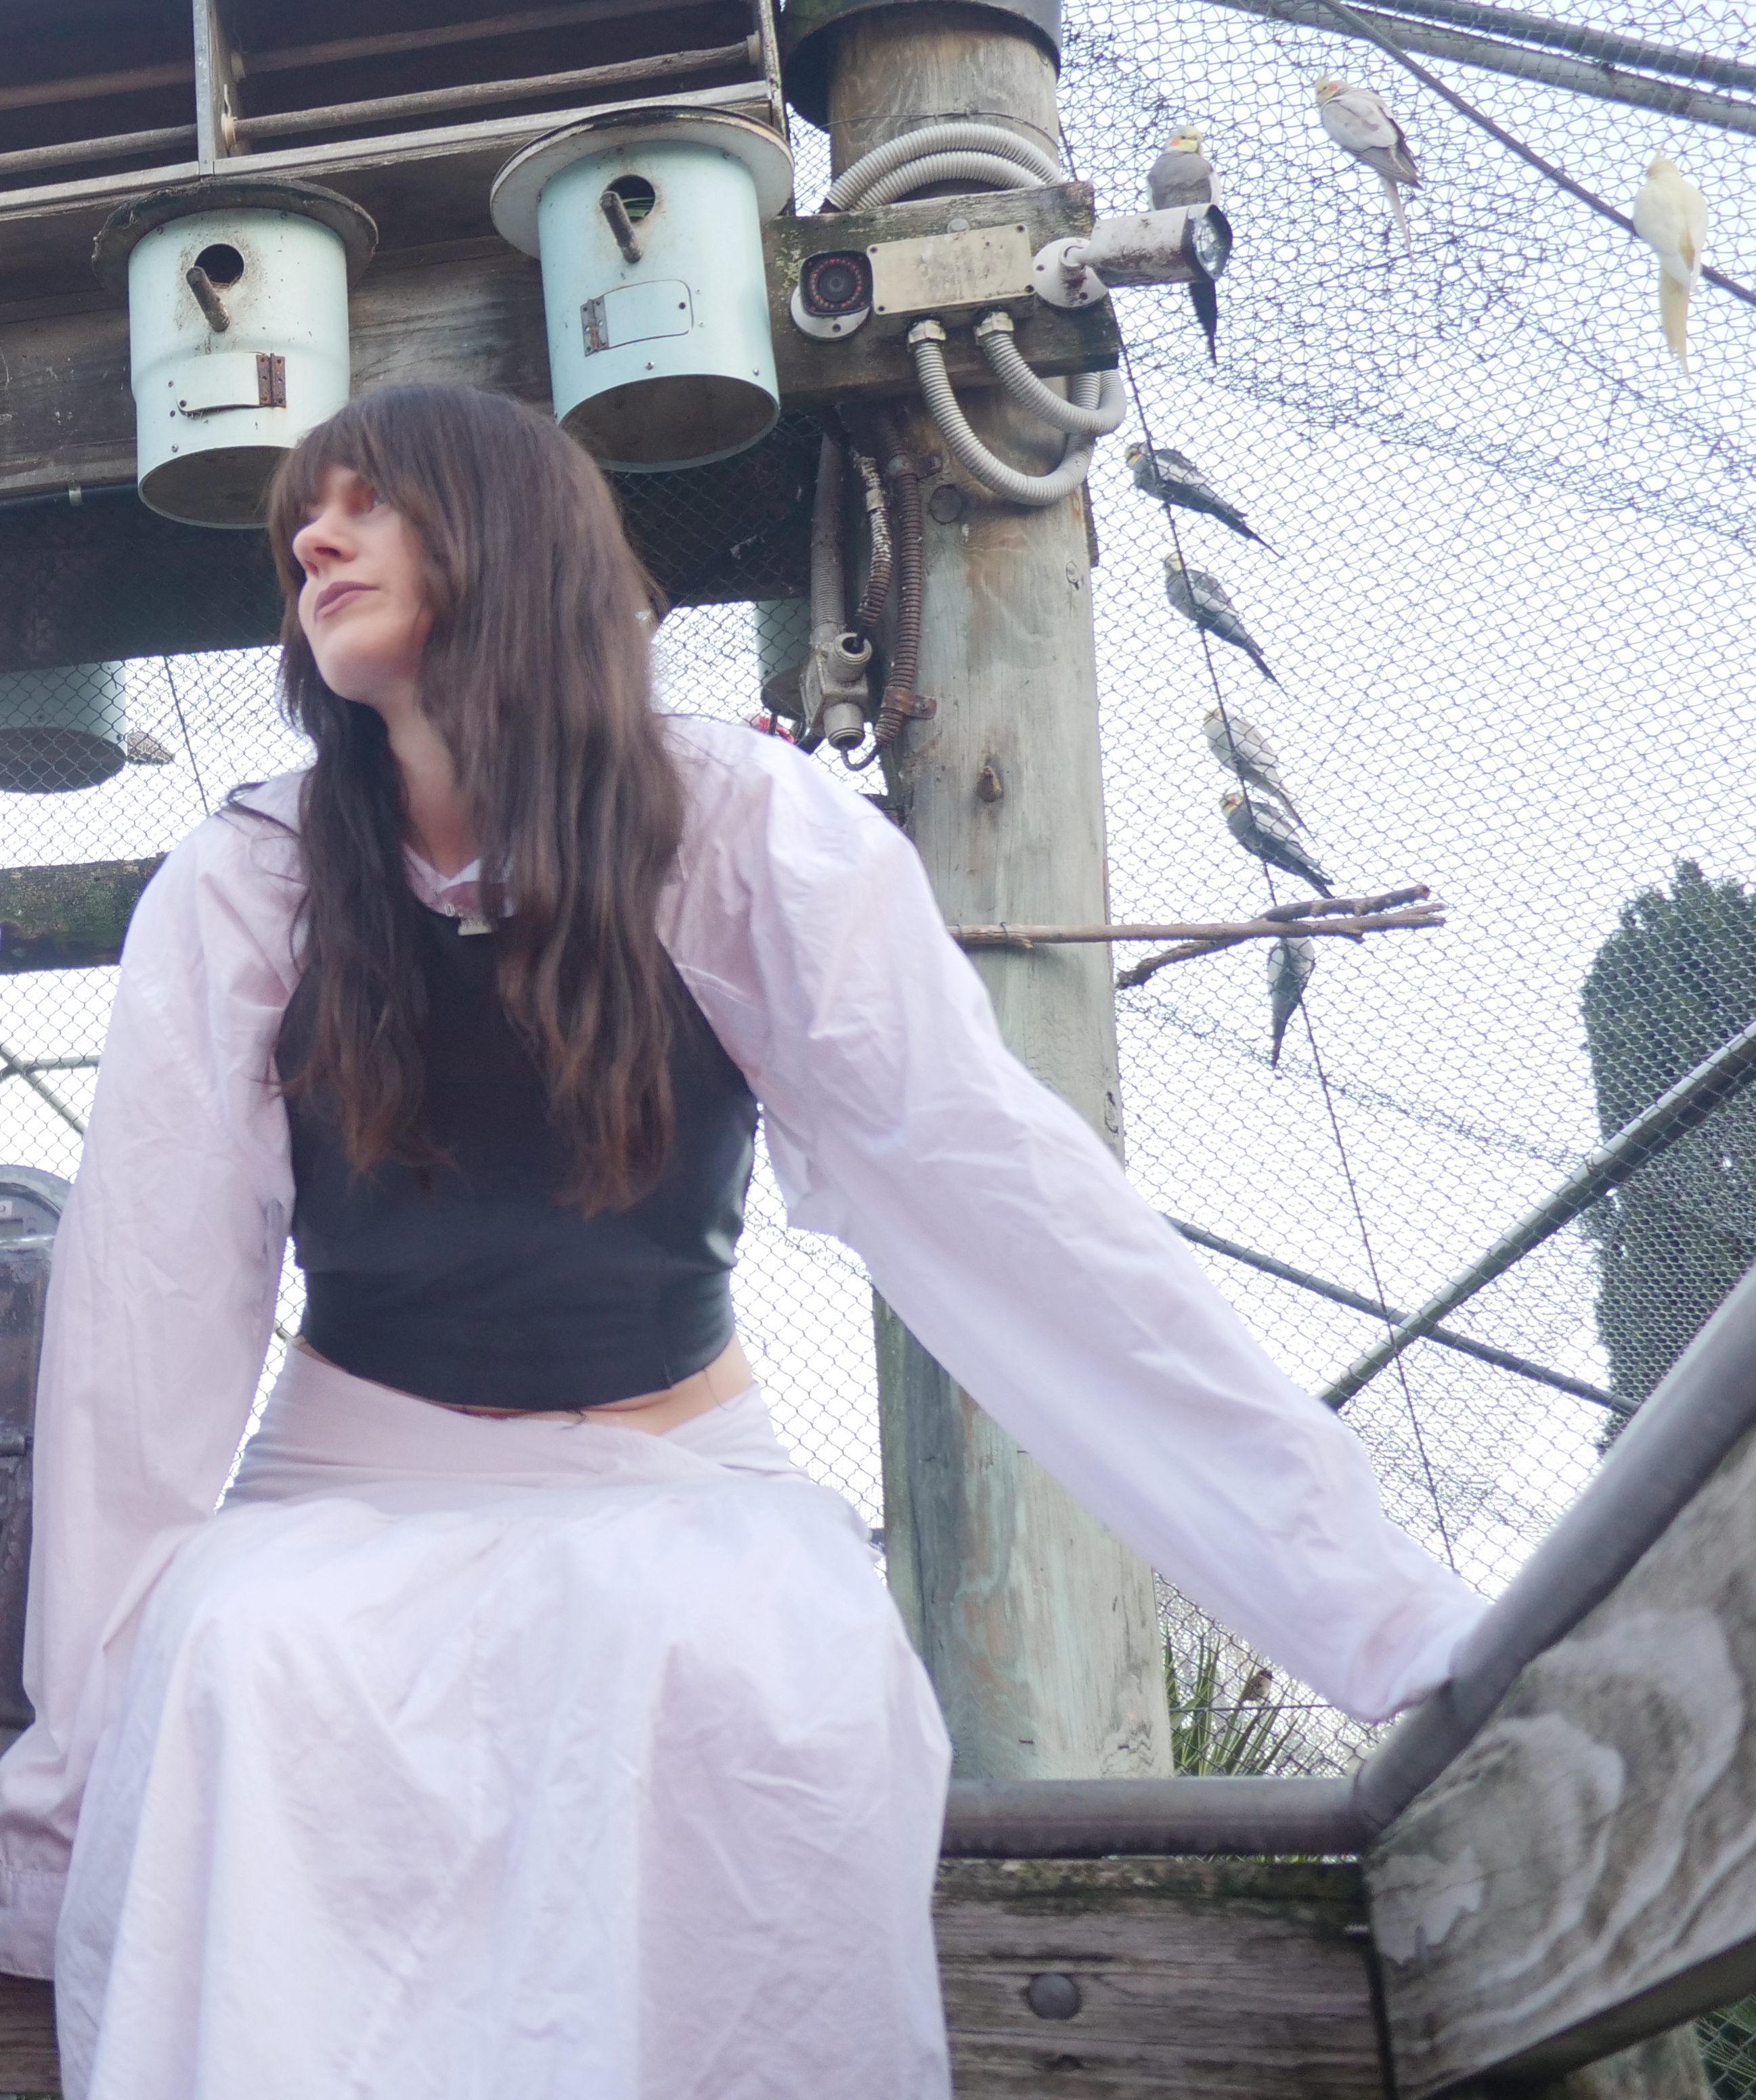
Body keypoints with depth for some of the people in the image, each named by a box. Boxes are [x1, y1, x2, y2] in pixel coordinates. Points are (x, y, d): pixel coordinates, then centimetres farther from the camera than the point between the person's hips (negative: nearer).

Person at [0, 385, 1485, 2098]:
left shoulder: (738, 835, -9)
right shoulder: (245, 893, -6)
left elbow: (1009, 1205, -16)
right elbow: (141, 1312, -12)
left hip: (672, 1485, -1)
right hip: (359, 1493, 1)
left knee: (759, 1676, -33)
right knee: (233, 1675, -31)